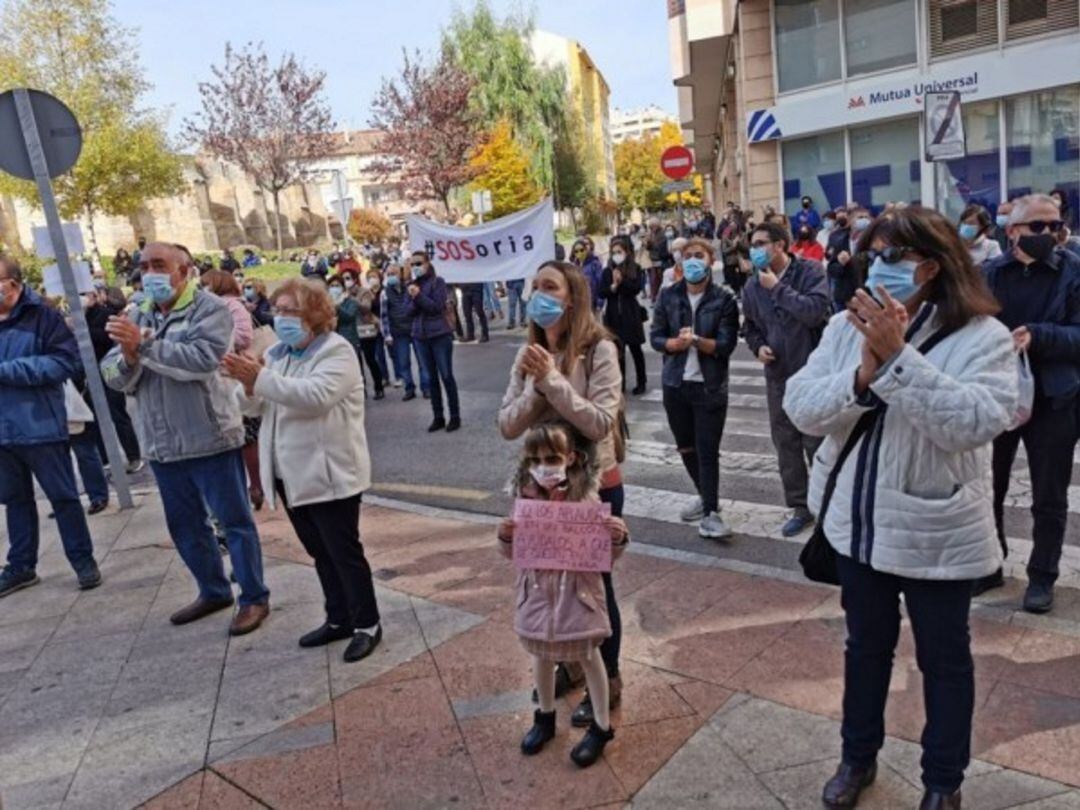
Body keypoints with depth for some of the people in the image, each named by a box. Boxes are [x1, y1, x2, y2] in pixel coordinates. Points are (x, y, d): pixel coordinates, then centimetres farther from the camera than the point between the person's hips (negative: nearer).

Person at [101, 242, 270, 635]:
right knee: (185, 525, 17)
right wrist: (128, 355, -17)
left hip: (209, 439, -7)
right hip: (162, 444, 7)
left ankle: (254, 598, 15)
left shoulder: (210, 308, -9)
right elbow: (114, 376, 4)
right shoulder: (138, 317, 11)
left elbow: (203, 359, -26)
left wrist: (144, 345, -24)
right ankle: (213, 591, 34)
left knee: (234, 521, 3)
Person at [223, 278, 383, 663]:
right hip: (290, 474, 8)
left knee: (344, 552, 1)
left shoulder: (337, 351, -12)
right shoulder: (277, 353, 12)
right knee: (320, 552, 17)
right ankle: (339, 618, 31)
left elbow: (316, 396, -28)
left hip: (329, 474, -7)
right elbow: (258, 408, 10)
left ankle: (367, 624, 16)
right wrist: (249, 385, -11)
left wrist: (262, 378, -30)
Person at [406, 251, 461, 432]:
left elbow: (438, 306, -13)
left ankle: (455, 416, 7)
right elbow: (409, 311, 4)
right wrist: (413, 299, -15)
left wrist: (419, 296, -19)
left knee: (446, 376, -1)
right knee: (432, 377, 9)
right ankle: (438, 417, 16)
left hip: (440, 335, -5)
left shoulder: (437, 282, -5)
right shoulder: (411, 285, 9)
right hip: (420, 337, 5)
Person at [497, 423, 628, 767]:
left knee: (588, 656, 13)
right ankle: (545, 717, 43)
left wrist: (619, 538, -29)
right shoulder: (525, 499, -8)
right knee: (542, 655, 20)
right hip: (538, 591, 3)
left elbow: (606, 557, -9)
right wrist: (505, 537, -18)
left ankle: (601, 726, 31)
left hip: (577, 591, -3)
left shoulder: (587, 499, -16)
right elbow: (512, 553, 3)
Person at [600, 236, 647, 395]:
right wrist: (613, 286, -18)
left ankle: (641, 383, 17)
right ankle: (620, 383, 12)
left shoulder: (635, 269, 0)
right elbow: (602, 293, -2)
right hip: (613, 315, 1)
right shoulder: (607, 271, 4)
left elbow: (637, 289, -11)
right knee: (618, 350, 3)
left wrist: (622, 281, -21)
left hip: (630, 315, -1)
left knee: (635, 348, 7)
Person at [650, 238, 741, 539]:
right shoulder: (668, 296, 4)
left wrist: (698, 340, -26)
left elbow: (727, 345, -11)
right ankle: (706, 496, 35)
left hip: (710, 386, -4)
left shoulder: (724, 299, -5)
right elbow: (655, 336, 2)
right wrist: (675, 343, -17)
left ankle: (710, 513, 3)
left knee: (708, 450, -5)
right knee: (686, 448, 16)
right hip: (675, 383, 4)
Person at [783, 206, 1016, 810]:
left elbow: (974, 423, -28)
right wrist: (863, 376, -26)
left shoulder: (982, 337, -13)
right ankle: (858, 757, 43)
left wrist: (897, 359, -31)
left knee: (944, 659, 16)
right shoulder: (847, 327, -1)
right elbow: (801, 407, -10)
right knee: (866, 646, 22)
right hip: (859, 523, 4)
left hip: (936, 532, -3)